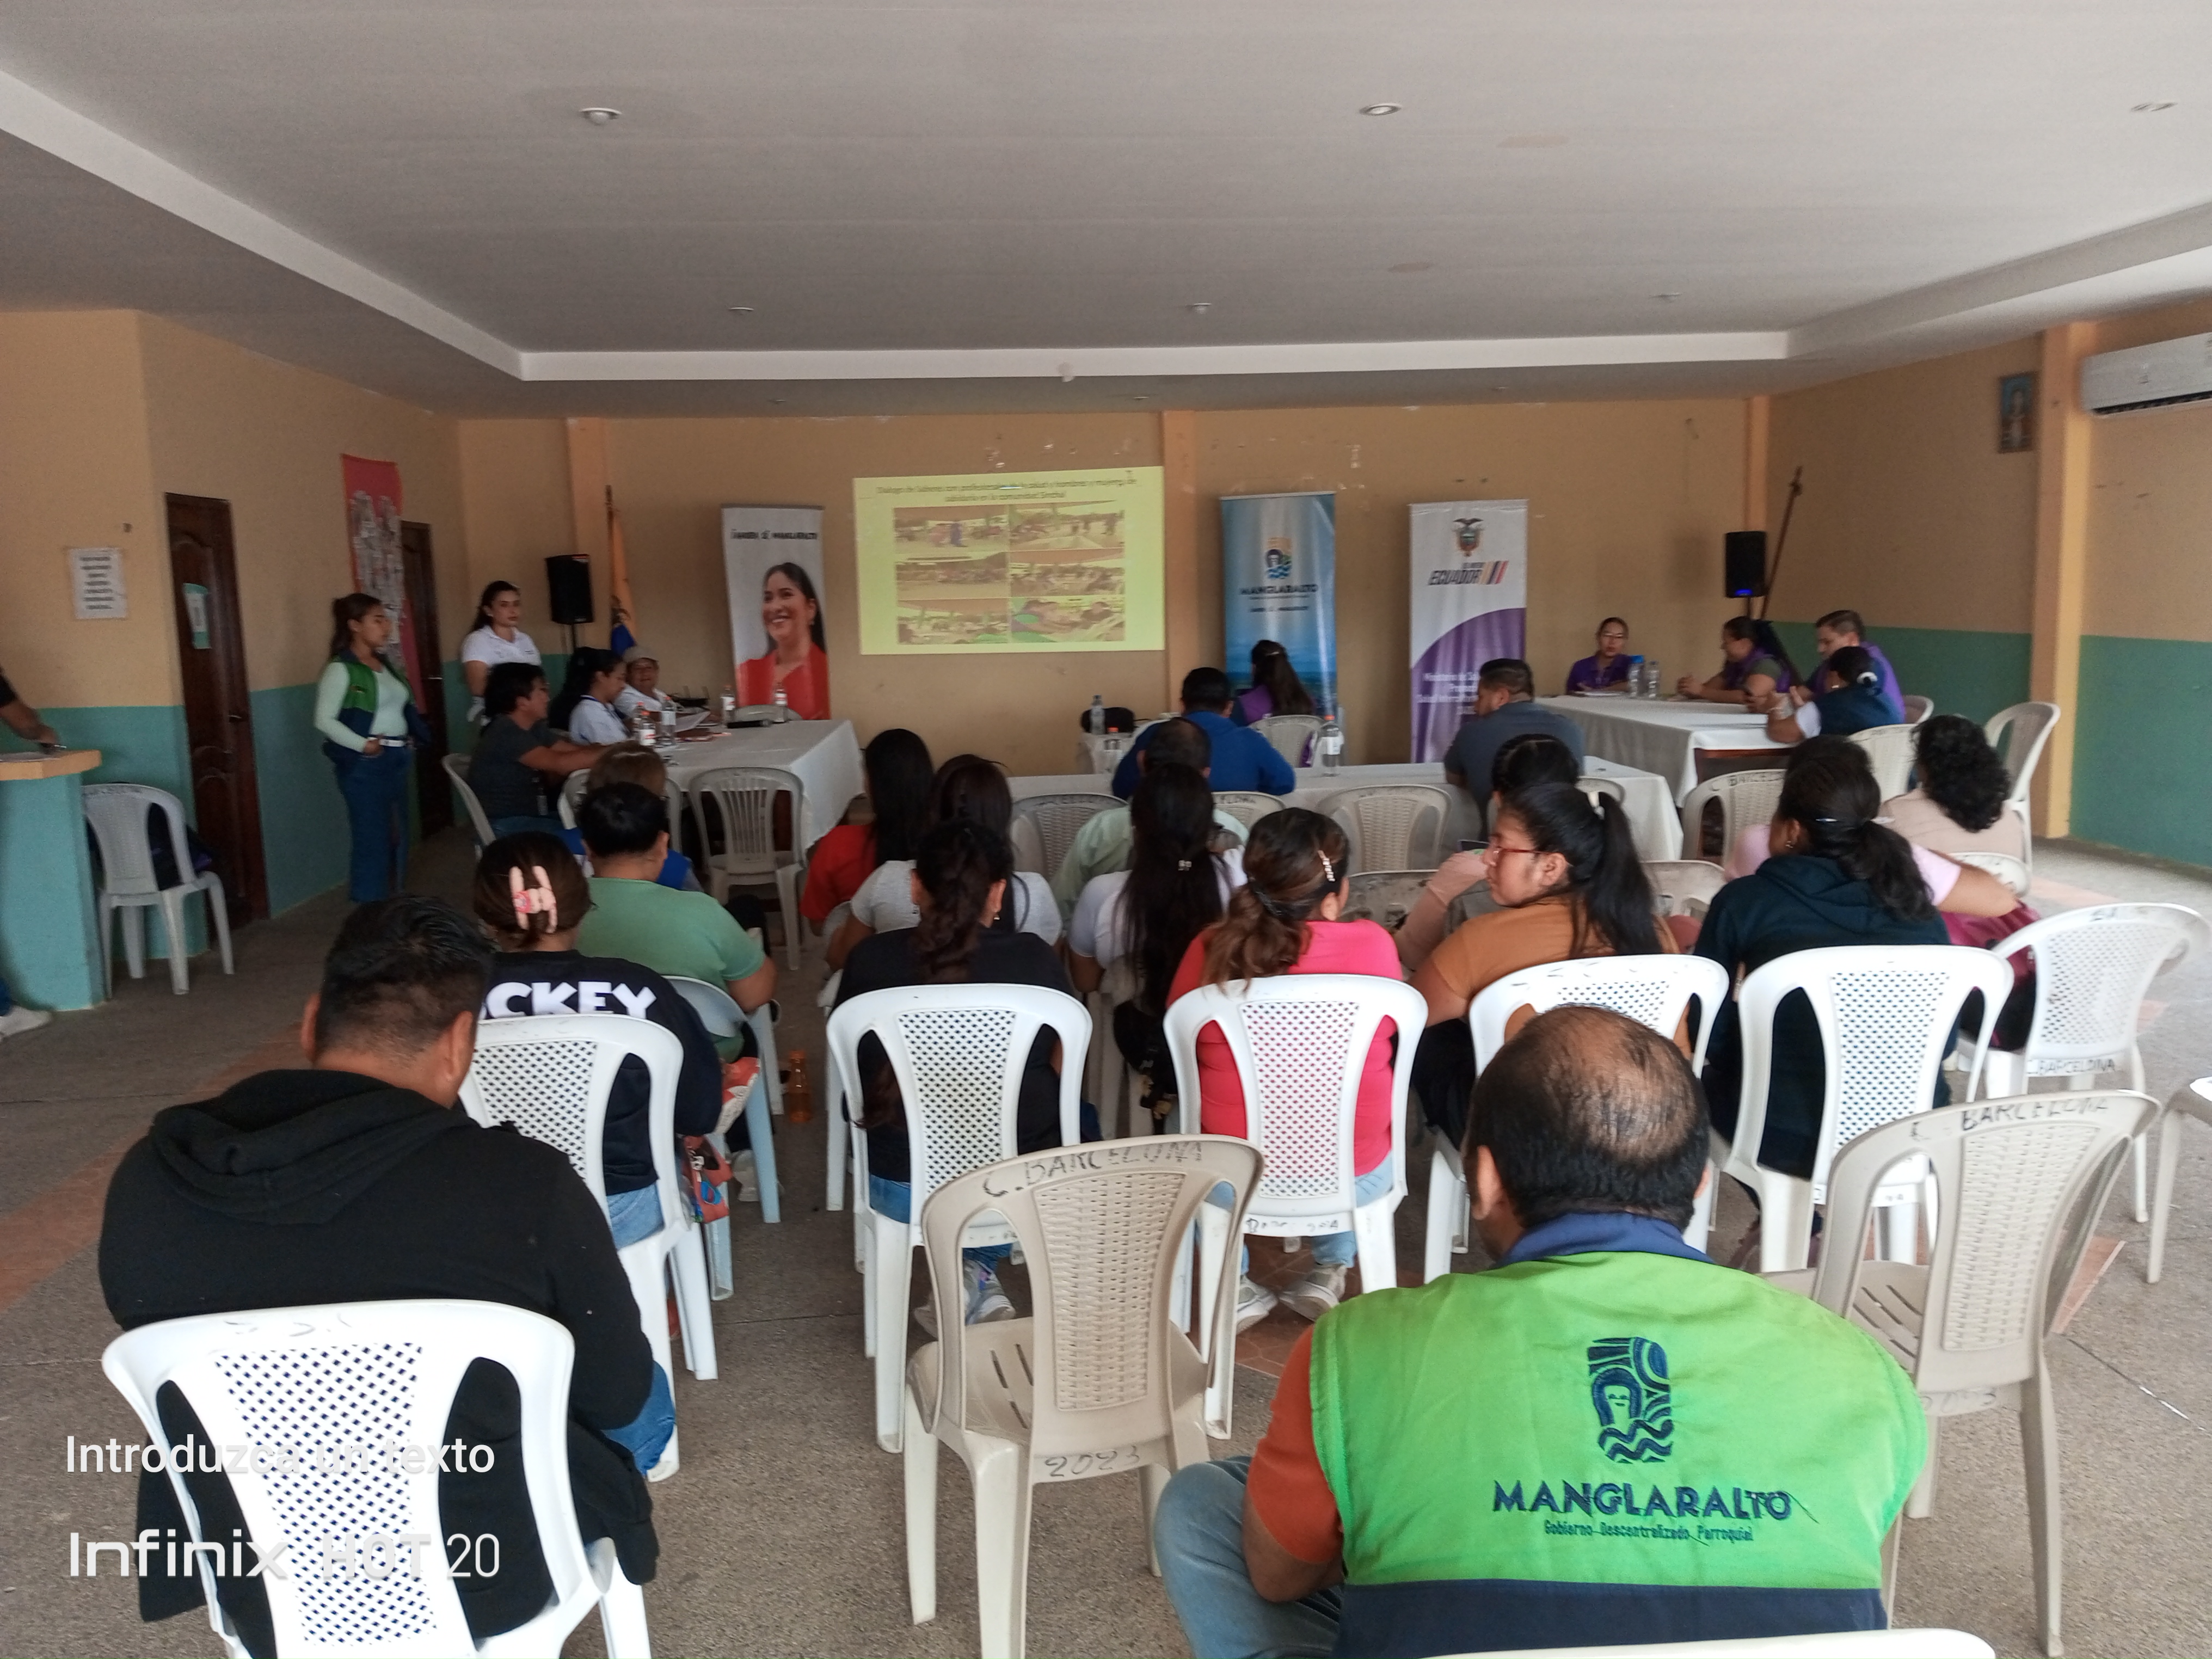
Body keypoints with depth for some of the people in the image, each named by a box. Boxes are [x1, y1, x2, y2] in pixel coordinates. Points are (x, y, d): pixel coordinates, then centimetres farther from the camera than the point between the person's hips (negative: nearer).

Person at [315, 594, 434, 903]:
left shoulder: (384, 665, 14)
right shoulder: (341, 669, -10)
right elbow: (324, 720, -15)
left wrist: (405, 751, 11)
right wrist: (362, 745, -23)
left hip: (395, 761, 8)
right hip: (364, 765, -8)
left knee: (397, 839, 12)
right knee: (372, 841, -6)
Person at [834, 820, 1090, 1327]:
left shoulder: (869, 960, -10)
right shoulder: (1034, 958, -12)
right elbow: (1069, 1066, 1)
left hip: (904, 1192, 2)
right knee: (1080, 1117, 31)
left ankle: (971, 1281, 18)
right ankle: (979, 1273, 20)